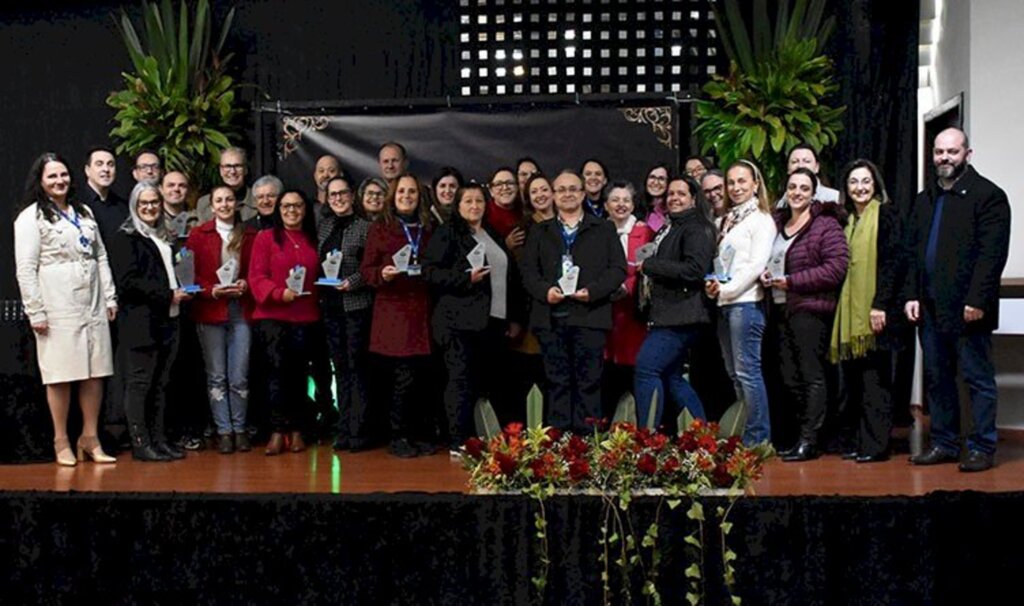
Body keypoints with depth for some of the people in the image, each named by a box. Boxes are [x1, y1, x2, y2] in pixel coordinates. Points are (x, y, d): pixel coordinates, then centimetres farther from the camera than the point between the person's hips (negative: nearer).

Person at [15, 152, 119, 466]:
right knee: (61, 375, -2)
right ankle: (61, 442, 10)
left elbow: (101, 257, 17)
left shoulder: (84, 212, 17)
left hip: (92, 305, 5)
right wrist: (35, 312, -11)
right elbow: (26, 269, -7)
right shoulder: (31, 217, -2)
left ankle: (90, 438, 16)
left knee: (95, 373, 5)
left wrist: (110, 297, 10)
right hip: (58, 308, -5)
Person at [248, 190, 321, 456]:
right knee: (277, 367, -14)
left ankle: (295, 429, 18)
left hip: (305, 316, 4)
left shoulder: (314, 240, 13)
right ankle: (278, 430, -8)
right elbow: (256, 277, -7)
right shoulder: (265, 237, 1)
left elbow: (320, 275, 22)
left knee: (298, 372, 8)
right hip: (272, 314, -3)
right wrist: (279, 293, -22)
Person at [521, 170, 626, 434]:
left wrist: (592, 291, -11)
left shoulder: (604, 230, 12)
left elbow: (618, 269, 4)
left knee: (588, 381, -2)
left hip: (590, 315, -1)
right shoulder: (539, 232, 18)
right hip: (552, 316, 2)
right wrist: (545, 291, -10)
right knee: (557, 382, 3)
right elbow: (528, 271, 10)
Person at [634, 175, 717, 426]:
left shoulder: (696, 229, -8)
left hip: (682, 315, -10)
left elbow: (694, 270, -21)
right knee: (672, 377, 12)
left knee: (646, 367, -15)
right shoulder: (667, 229, 21)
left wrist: (649, 265, -15)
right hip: (666, 314, 10)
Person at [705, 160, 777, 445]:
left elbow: (757, 264, -12)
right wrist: (712, 286, -1)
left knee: (747, 370, -9)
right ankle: (749, 435, 15)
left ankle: (758, 437, -3)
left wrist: (726, 289, -12)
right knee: (734, 373, 9)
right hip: (725, 304, 8)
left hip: (745, 302, -8)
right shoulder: (728, 220, 19)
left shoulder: (761, 219, -4)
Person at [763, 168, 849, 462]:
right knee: (789, 377, 9)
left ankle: (810, 440, 0)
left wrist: (792, 281, -15)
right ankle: (804, 434, 19)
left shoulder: (826, 225, -5)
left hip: (810, 308, -7)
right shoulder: (777, 223, 15)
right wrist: (764, 273, 4)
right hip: (781, 309, 7)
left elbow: (836, 268, -14)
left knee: (811, 374, -5)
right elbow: (767, 257, 28)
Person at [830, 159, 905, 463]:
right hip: (849, 310, 7)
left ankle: (876, 444, 1)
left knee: (875, 377, -4)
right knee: (853, 378, 8)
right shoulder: (846, 220, 17)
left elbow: (892, 261, -10)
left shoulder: (886, 214, -2)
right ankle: (858, 441, 15)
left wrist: (880, 304, -18)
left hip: (874, 308, -7)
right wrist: (840, 308, 8)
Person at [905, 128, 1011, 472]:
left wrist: (977, 300, -19)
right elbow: (912, 251, 18)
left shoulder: (988, 195, -4)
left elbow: (992, 253, -12)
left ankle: (982, 447, 7)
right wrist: (912, 295, 8)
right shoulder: (925, 199, 17)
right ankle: (944, 443, 20)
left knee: (978, 378, 0)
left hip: (967, 308, -7)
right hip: (931, 308, 7)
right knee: (937, 378, 11)